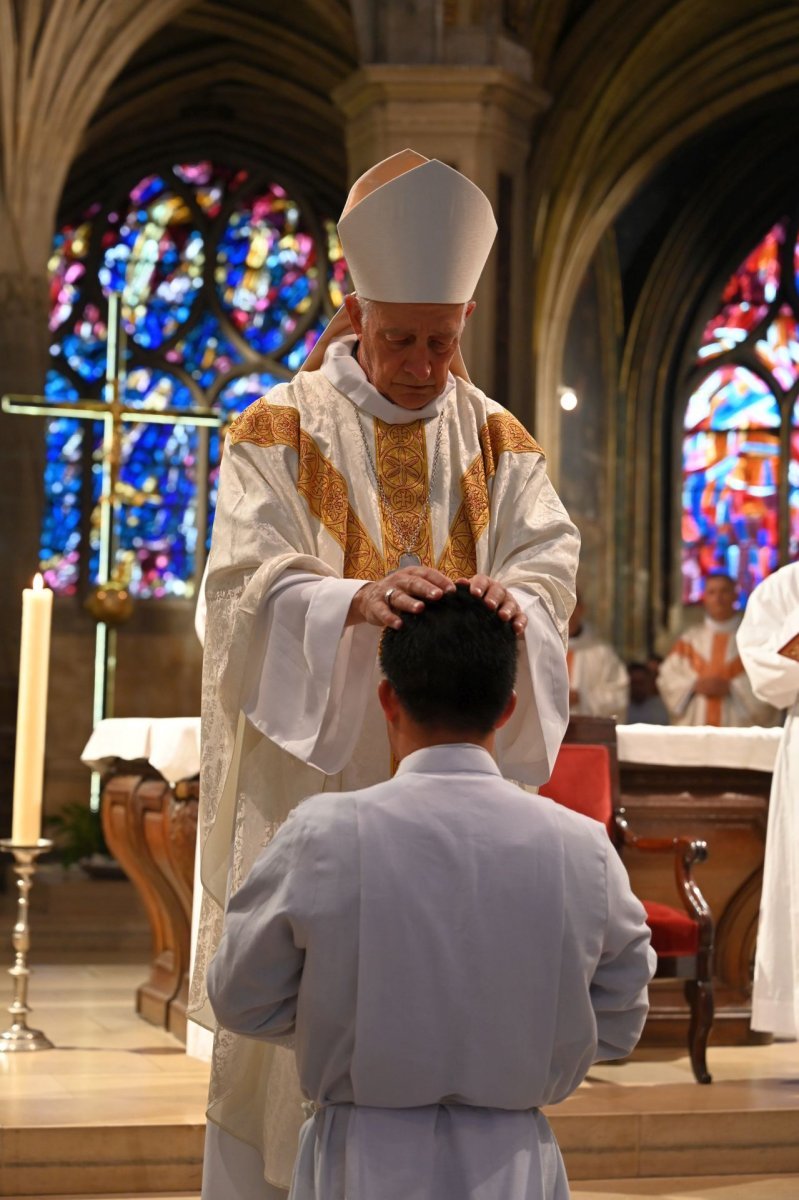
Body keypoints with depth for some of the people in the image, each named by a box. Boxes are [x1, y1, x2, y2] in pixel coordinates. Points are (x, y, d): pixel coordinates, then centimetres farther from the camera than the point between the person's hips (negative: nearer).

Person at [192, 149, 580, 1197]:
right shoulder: (279, 432, -1)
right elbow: (250, 587, -13)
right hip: (305, 786, -2)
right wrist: (355, 602, -33)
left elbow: (551, 567, -3)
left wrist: (512, 600, -27)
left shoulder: (499, 442, 9)